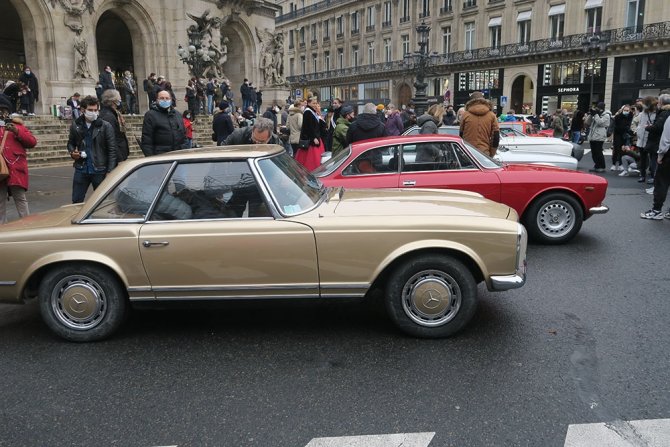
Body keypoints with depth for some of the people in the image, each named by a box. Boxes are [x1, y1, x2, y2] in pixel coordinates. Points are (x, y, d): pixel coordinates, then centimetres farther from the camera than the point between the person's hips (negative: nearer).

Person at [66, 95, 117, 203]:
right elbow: (71, 143, 21)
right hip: (81, 169, 3)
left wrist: (110, 171, -12)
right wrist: (72, 152, -2)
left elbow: (112, 150, -6)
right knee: (76, 201, 9)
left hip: (99, 170, -3)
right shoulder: (75, 125, 5)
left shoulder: (105, 126, -5)